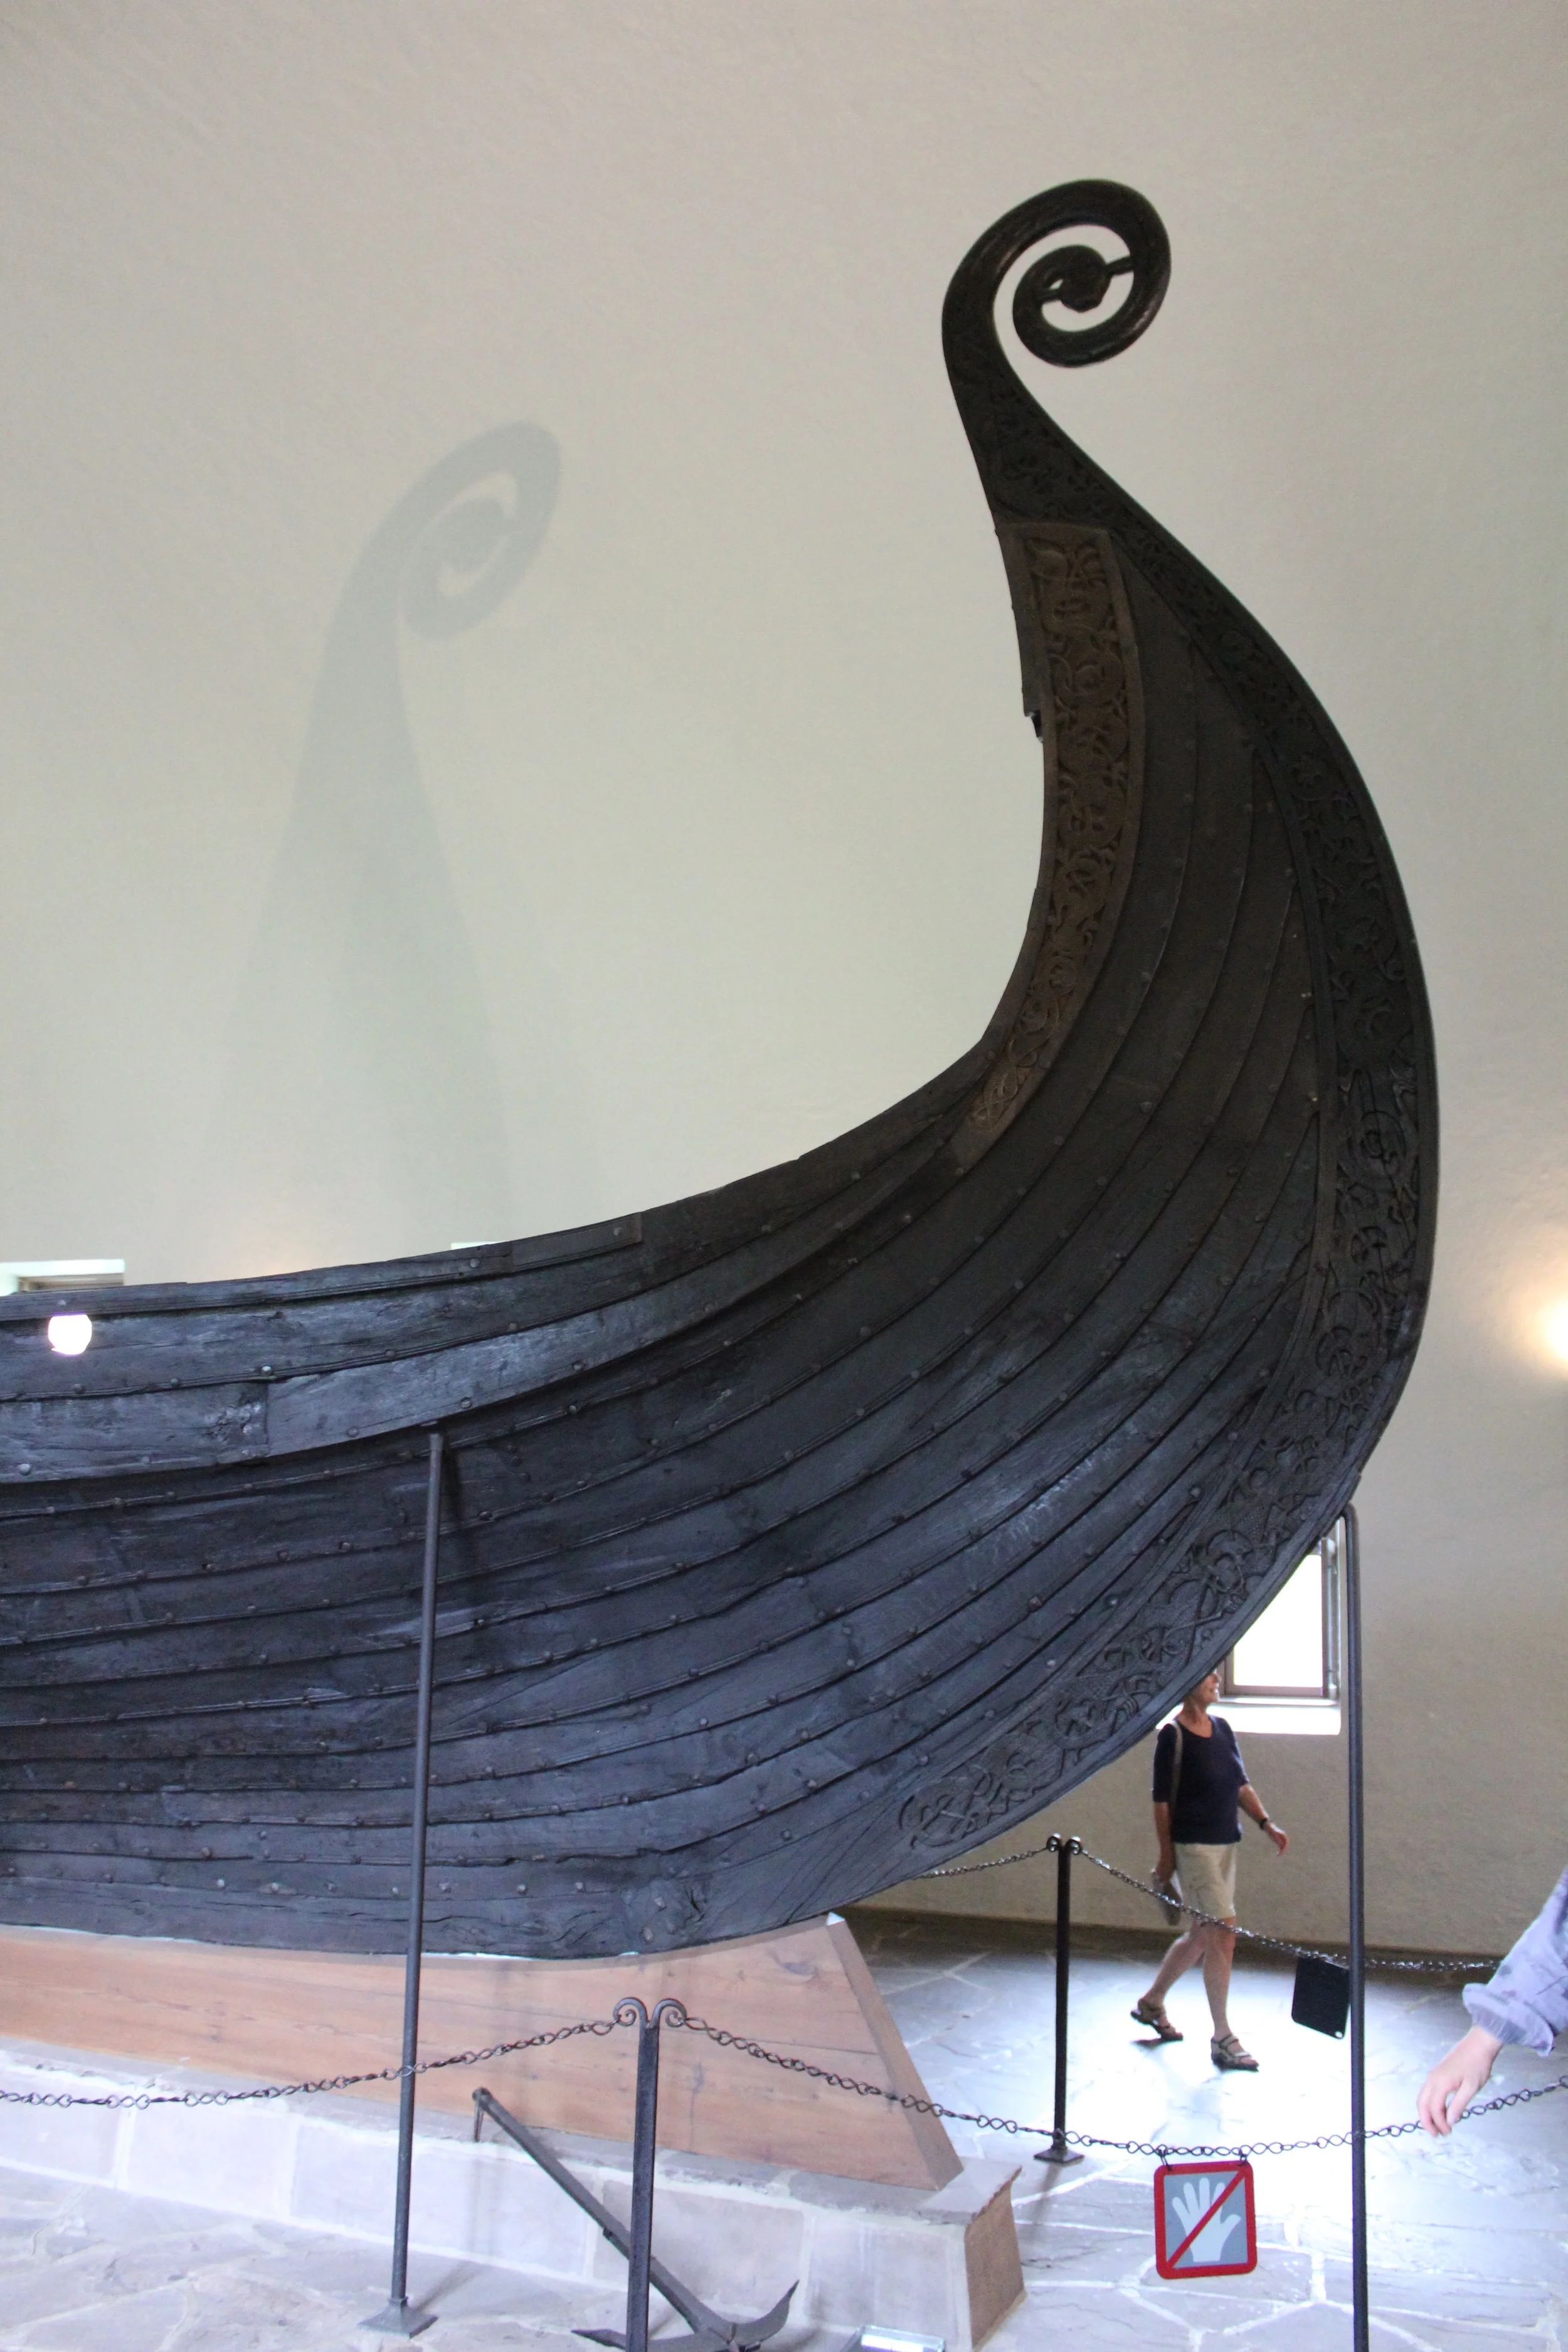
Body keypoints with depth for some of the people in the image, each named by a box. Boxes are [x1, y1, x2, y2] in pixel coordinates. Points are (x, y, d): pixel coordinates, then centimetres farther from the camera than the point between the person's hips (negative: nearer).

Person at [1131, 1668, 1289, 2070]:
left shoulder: (1222, 1729, 9)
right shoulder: (1173, 1736, -13)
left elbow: (1241, 1785, 15)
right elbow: (1162, 1800, -10)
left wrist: (1266, 1823, 2)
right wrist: (1166, 1856, -9)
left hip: (1225, 1845, 8)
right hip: (1193, 1847, -8)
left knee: (1202, 1936, 16)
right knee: (1223, 1935, -8)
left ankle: (1151, 2003, 36)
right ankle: (1222, 2040, 3)